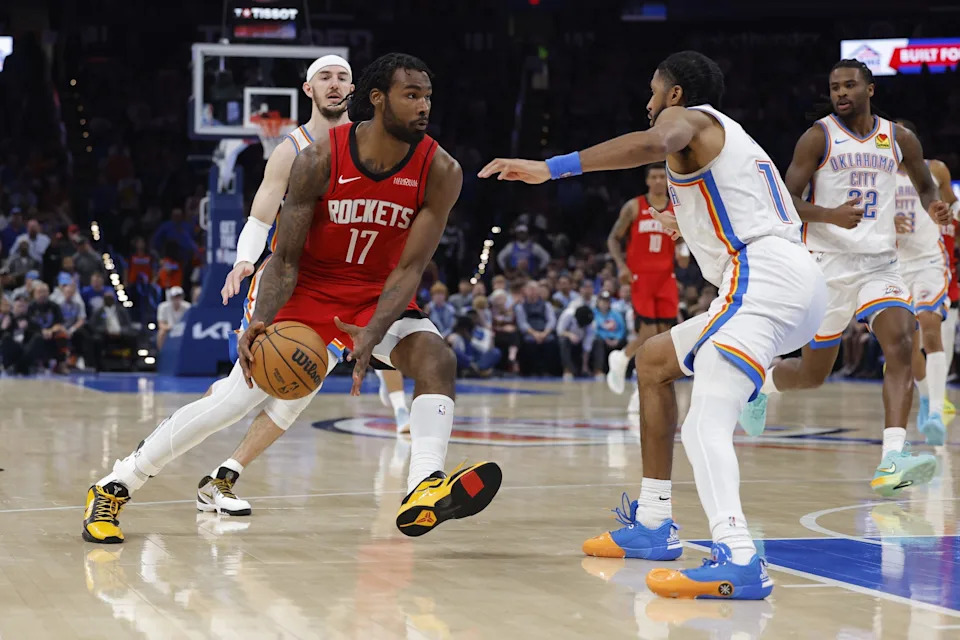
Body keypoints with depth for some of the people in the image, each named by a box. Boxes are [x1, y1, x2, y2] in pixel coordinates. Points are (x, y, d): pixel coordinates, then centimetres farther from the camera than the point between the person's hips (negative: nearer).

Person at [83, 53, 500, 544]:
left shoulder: (440, 172, -18)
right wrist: (260, 322, -35)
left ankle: (424, 491, -40)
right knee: (237, 396, -7)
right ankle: (113, 488, 6)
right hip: (310, 288, -2)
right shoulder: (320, 160, -21)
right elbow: (285, 259, -16)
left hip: (378, 296, 2)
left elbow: (409, 269, -18)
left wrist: (373, 334, -35)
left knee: (436, 358, -27)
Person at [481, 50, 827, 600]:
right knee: (654, 360, 26)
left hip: (764, 279, -10)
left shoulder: (687, 117, 5)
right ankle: (653, 524, 26)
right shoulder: (730, 136, 32)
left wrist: (551, 168, -23)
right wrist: (694, 225, 59)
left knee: (705, 426, -25)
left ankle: (738, 559, -47)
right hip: (800, 280, 10)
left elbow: (653, 143, -22)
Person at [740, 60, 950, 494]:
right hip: (829, 263, -3)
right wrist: (829, 215, -27)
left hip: (880, 263, 3)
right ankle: (760, 385, 41)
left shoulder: (899, 140, 7)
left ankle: (892, 460, -30)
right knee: (814, 372, 5)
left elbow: (924, 184, 23)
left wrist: (934, 208, 0)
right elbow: (787, 201, -8)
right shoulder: (818, 137, -4)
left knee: (901, 346, -22)